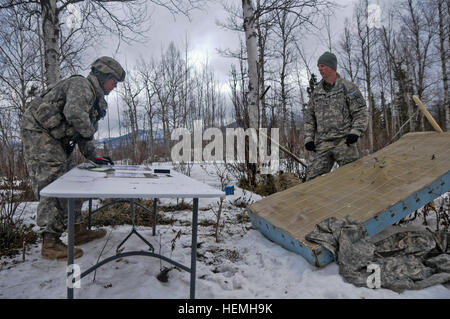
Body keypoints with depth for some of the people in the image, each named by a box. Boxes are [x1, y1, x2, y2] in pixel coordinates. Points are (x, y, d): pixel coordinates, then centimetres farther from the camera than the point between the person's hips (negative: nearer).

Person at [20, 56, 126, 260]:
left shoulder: (94, 97, 18)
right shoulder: (81, 85, -14)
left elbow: (83, 131, 21)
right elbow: (75, 114, -34)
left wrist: (94, 158, 13)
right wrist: (88, 132, -14)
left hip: (53, 139, 11)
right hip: (38, 131, -11)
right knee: (52, 185, -14)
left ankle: (78, 230, 16)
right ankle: (50, 243, -10)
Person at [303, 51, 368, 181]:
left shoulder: (348, 87, 3)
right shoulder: (316, 91, 16)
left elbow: (361, 112, 1)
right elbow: (309, 116, 18)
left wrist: (355, 132, -13)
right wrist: (308, 138, 8)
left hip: (344, 141, -3)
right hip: (322, 144, 4)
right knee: (313, 178, -3)